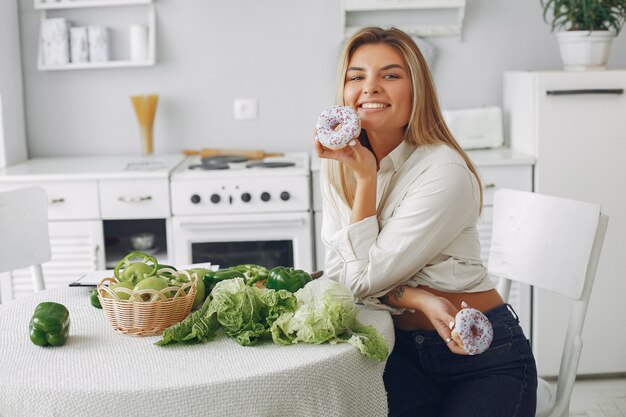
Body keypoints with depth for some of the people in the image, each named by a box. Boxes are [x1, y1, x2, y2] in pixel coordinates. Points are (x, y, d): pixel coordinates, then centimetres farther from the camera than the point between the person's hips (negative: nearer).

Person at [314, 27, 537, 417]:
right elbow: (338, 274, -5)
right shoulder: (337, 167, -1)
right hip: (404, 351, 4)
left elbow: (365, 278, -18)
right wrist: (417, 299, -20)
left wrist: (366, 177, -19)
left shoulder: (444, 172, -21)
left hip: (485, 358, -4)